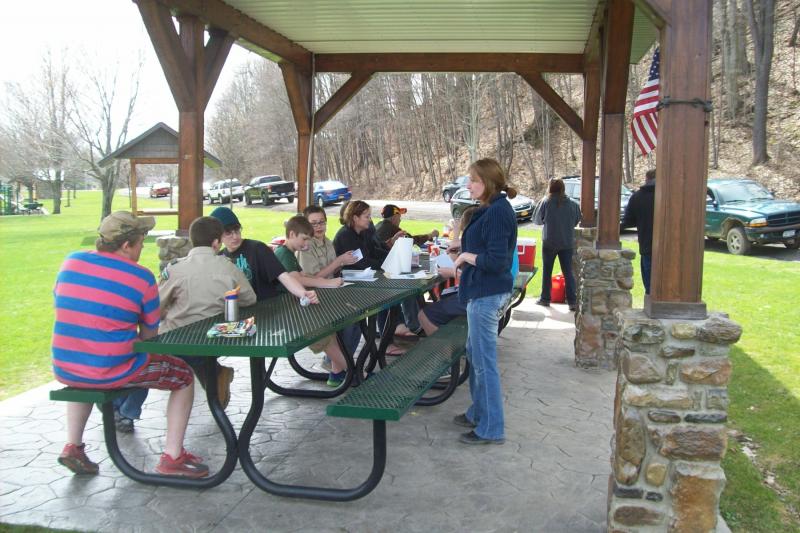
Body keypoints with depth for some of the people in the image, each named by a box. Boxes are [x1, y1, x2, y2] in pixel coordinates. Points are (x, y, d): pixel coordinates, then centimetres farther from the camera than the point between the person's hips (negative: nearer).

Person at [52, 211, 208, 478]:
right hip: (112, 373, -5)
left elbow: (64, 308, 16)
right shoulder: (141, 277, -10)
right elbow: (149, 335, -3)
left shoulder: (71, 262, 2)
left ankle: (72, 446, 28)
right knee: (184, 376, 13)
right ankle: (172, 458, 9)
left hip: (64, 370, 6)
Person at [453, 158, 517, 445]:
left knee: (484, 361, -2)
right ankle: (479, 413, 35)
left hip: (487, 295, -11)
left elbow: (497, 261, -24)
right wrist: (465, 255, 7)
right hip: (483, 291, 11)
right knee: (475, 354, 21)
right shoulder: (491, 210, 11)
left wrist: (467, 256, -12)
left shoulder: (497, 212, -20)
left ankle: (492, 428, 9)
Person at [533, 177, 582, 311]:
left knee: (547, 271, 13)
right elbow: (576, 221, 5)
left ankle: (545, 298, 19)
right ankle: (572, 301, 1)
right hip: (567, 243, 2)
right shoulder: (572, 204, -4)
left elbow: (537, 220, -2)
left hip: (549, 243, -1)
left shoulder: (545, 203, -10)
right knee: (568, 272, 6)